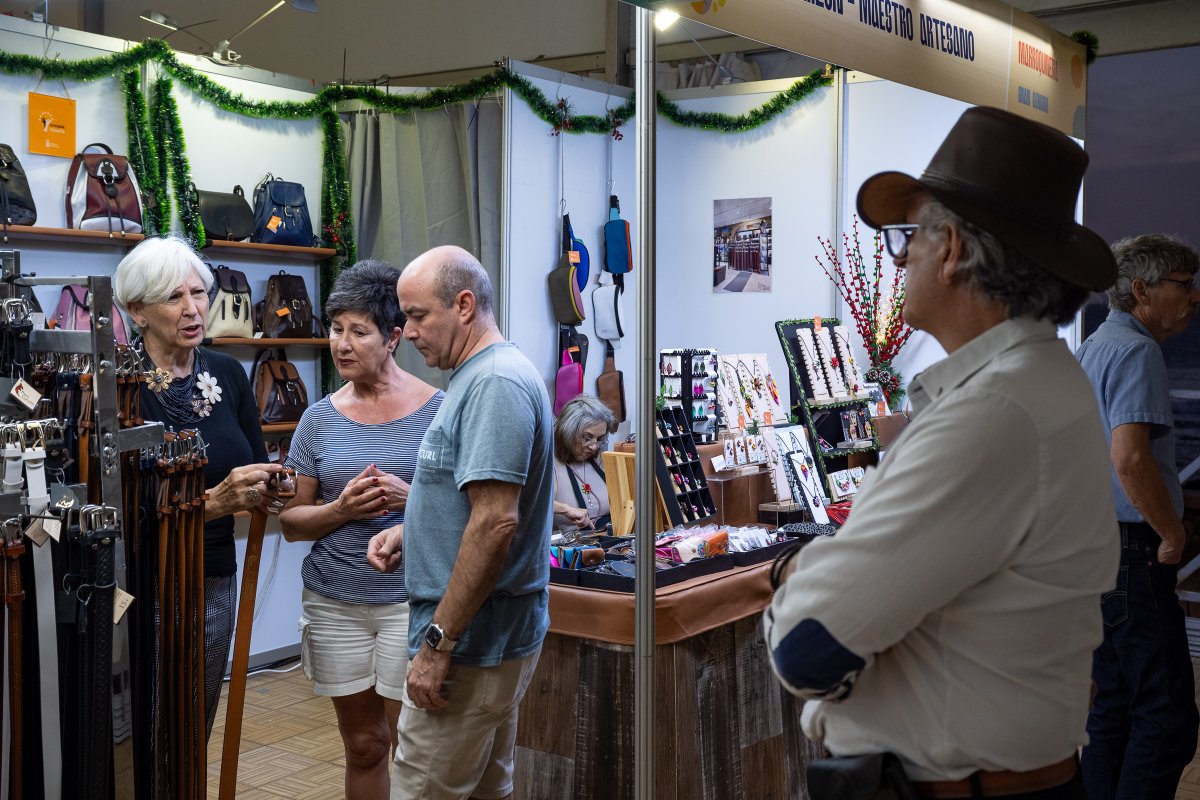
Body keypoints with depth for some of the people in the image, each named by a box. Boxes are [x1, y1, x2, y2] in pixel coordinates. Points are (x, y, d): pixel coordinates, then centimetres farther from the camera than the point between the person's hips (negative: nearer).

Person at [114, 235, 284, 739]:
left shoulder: (227, 374, 3)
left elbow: (257, 469, 10)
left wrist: (267, 492, -12)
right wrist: (215, 500, -28)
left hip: (216, 585, 5)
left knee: (196, 736, 15)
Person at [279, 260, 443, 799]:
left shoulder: (437, 411, -3)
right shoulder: (320, 419, 6)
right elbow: (291, 522, 7)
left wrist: (412, 497, -19)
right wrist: (342, 509, -12)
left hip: (412, 599, -3)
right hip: (335, 604, 3)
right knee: (363, 745, 13)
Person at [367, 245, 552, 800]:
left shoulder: (495, 384, -19)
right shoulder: (479, 377, 15)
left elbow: (496, 521, -26)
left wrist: (438, 642, -23)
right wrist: (407, 533, 7)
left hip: (472, 643, -10)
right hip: (493, 635, 10)